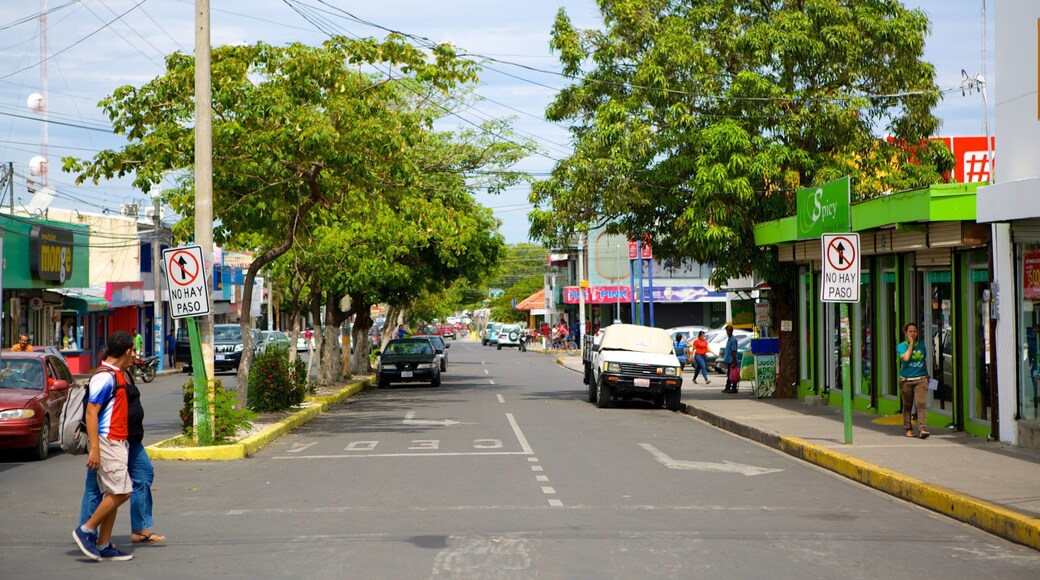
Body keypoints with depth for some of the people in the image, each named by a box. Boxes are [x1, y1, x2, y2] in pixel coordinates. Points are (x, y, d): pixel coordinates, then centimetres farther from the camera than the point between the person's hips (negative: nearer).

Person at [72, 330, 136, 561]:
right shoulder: (104, 377, -14)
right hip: (107, 441, -10)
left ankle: (103, 545, 12)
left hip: (119, 442, 10)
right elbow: (91, 412, -19)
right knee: (121, 492, -12)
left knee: (113, 494, 9)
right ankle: (86, 530, -2)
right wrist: (94, 448, -23)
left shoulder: (118, 375, 15)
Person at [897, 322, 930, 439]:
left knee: (921, 403, -14)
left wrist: (928, 375, 13)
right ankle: (908, 429, 19)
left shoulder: (922, 345, 10)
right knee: (907, 405, 8)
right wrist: (911, 343, -10)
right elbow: (906, 358, -18)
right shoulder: (901, 346, 1)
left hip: (921, 379, 1)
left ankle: (922, 429, -20)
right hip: (906, 380, -1)